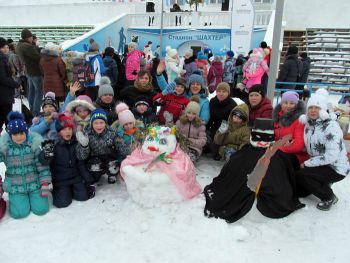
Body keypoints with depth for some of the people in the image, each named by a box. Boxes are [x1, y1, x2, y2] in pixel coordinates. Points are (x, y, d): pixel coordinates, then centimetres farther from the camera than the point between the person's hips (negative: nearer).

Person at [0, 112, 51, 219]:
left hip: (35, 183, 0)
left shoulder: (34, 143, -10)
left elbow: (42, 165, -7)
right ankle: (14, 198, 25)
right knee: (19, 213, -9)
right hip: (15, 186, 1)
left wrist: (45, 183, -10)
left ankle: (32, 195, 27)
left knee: (40, 209, -6)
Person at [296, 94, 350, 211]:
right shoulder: (309, 124, 2)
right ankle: (323, 186, 24)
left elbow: (332, 156, -28)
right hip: (320, 165, 7)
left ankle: (329, 198, -2)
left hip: (336, 169, -7)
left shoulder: (331, 126, -21)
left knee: (300, 175, -24)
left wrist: (307, 164, -20)